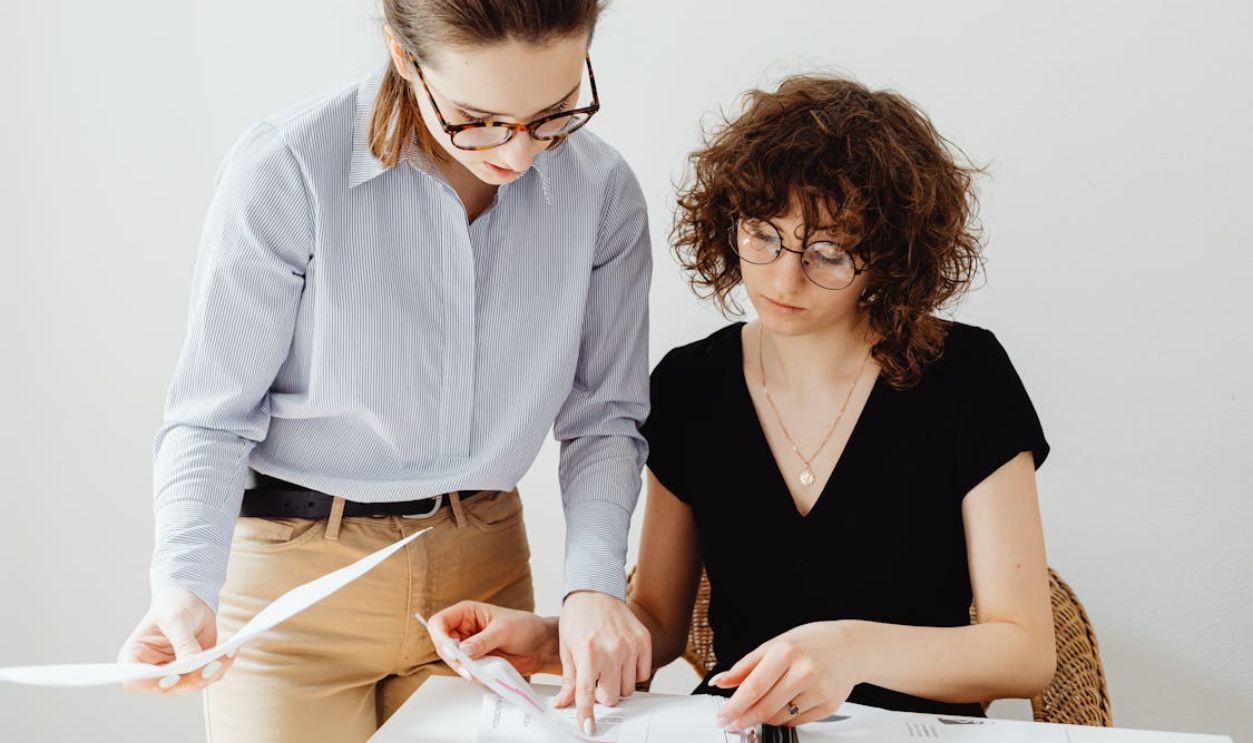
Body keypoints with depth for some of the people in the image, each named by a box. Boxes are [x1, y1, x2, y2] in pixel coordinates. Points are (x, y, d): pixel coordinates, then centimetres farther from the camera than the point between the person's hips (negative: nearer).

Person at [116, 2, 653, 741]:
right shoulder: (286, 172, -20)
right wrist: (185, 585, -31)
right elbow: (213, 420, -15)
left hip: (482, 568, 3)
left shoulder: (602, 191, -10)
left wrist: (594, 581, -18)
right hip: (294, 566, -3)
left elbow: (604, 418, -3)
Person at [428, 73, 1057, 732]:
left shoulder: (963, 376, -8)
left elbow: (1026, 652, -10)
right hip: (734, 727, 2)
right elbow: (659, 622, 9)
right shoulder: (689, 386, 2)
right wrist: (548, 641, -12)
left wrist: (858, 648, -27)